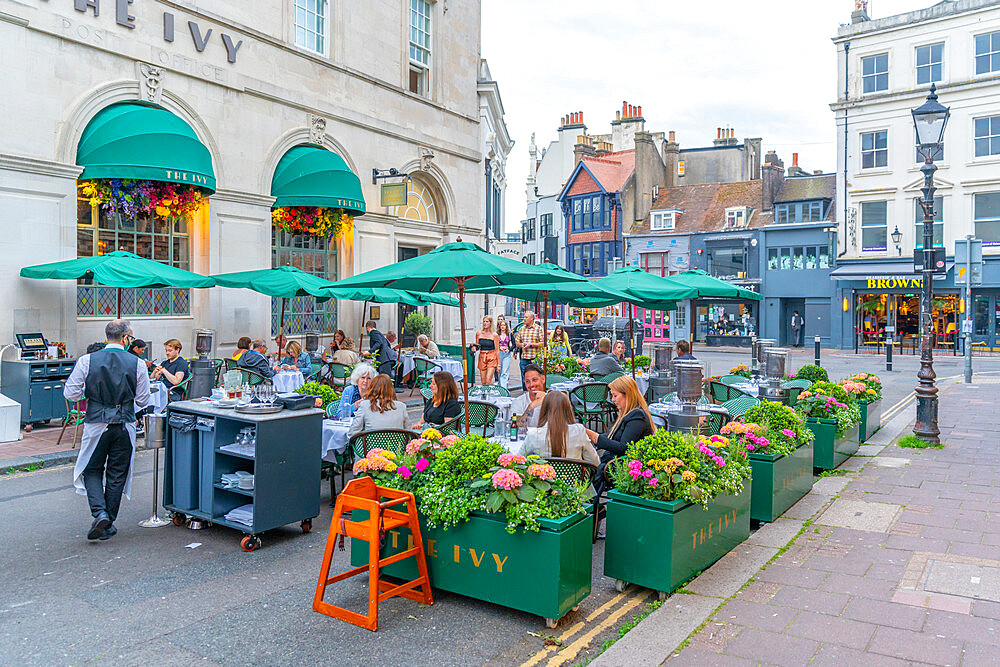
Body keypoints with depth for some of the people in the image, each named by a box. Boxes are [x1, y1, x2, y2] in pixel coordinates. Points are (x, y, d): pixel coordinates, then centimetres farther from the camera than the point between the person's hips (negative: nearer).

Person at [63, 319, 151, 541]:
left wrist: (90, 392, 14)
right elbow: (143, 401, -2)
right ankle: (108, 525, 19)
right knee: (117, 475, 11)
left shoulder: (87, 361, -6)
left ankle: (99, 513, -4)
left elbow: (70, 393, -4)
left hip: (96, 424, 0)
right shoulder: (137, 364, -6)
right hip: (125, 426, 0)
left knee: (92, 471, 16)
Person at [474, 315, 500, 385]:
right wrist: (474, 347, -8)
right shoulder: (479, 333, 5)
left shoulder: (494, 335, -3)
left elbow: (497, 350, -1)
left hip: (492, 358, -3)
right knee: (483, 382, 6)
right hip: (482, 358, 4)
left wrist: (499, 364, -3)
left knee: (488, 380, -15)